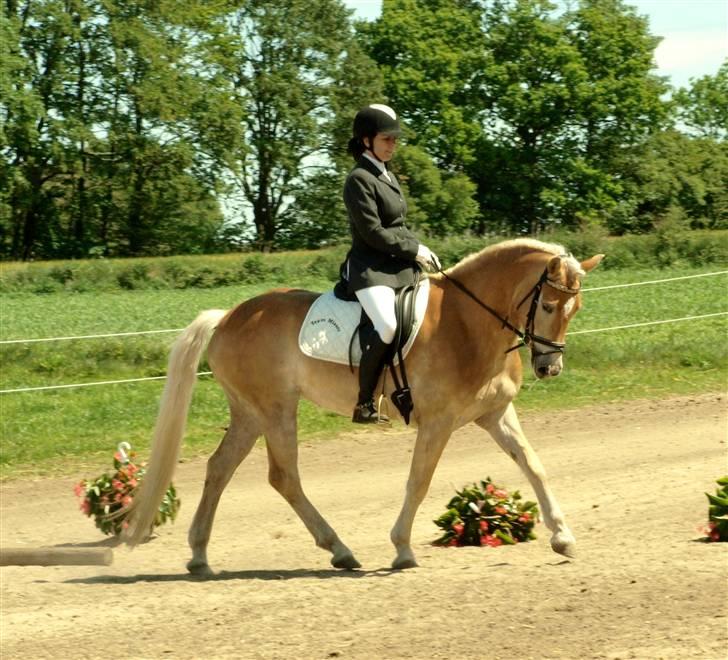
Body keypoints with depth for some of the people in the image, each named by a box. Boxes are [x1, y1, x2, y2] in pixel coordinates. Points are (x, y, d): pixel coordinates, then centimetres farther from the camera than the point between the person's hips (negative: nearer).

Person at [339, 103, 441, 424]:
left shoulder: (387, 176, 17)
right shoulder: (359, 180, -11)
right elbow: (373, 232, -16)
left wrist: (419, 248, 6)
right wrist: (414, 250, -10)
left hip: (400, 265, 10)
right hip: (370, 268, -10)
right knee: (386, 326, -32)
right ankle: (364, 402, -24)